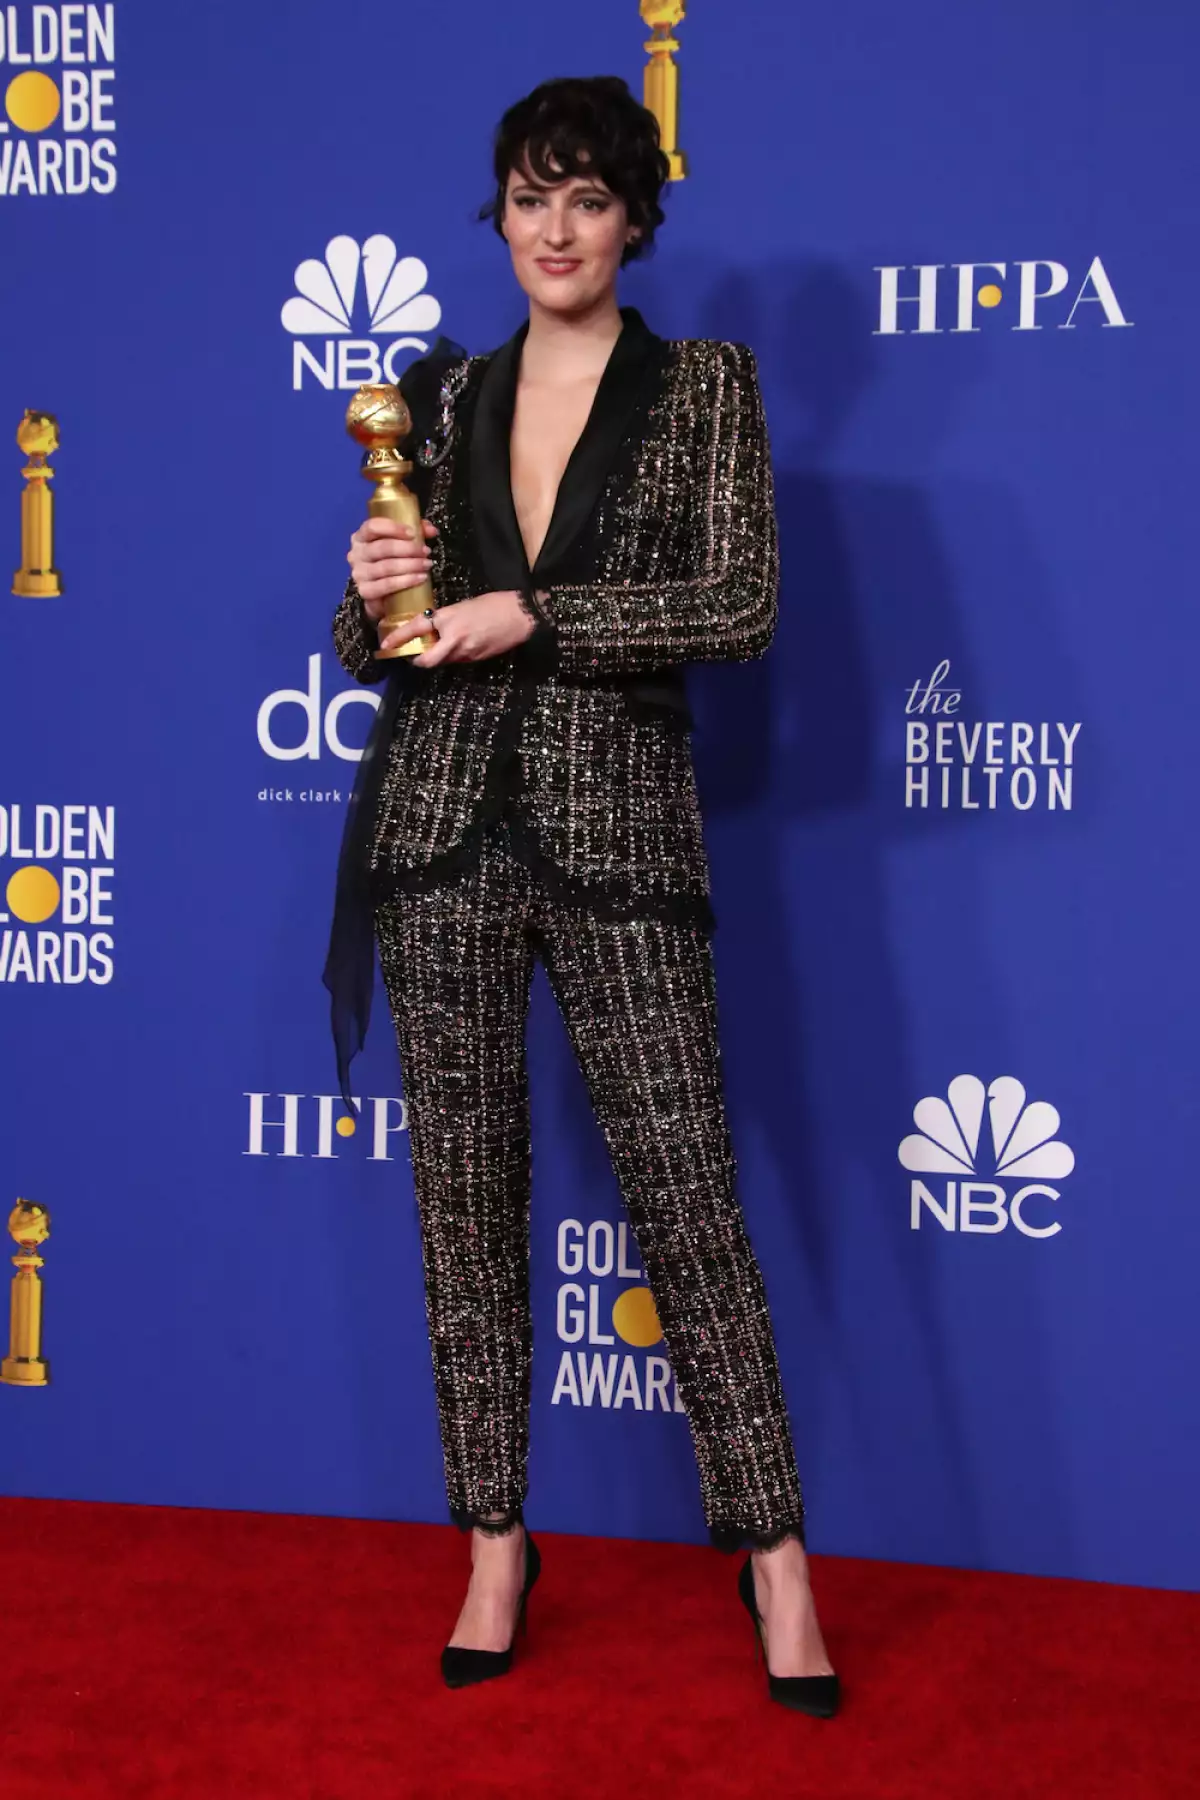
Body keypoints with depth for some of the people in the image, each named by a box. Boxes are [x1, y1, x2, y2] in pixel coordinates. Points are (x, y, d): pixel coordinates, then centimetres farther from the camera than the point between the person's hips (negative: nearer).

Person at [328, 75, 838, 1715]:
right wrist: (375, 600, -8)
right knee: (466, 1198, 7)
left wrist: (533, 616, -14)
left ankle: (773, 1548, 11)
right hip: (444, 833, 4)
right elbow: (372, 644, 15)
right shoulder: (443, 398, 12)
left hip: (617, 838, -3)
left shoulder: (704, 389, 3)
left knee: (688, 1199, -2)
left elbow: (743, 607, -9)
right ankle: (496, 1542, 19)